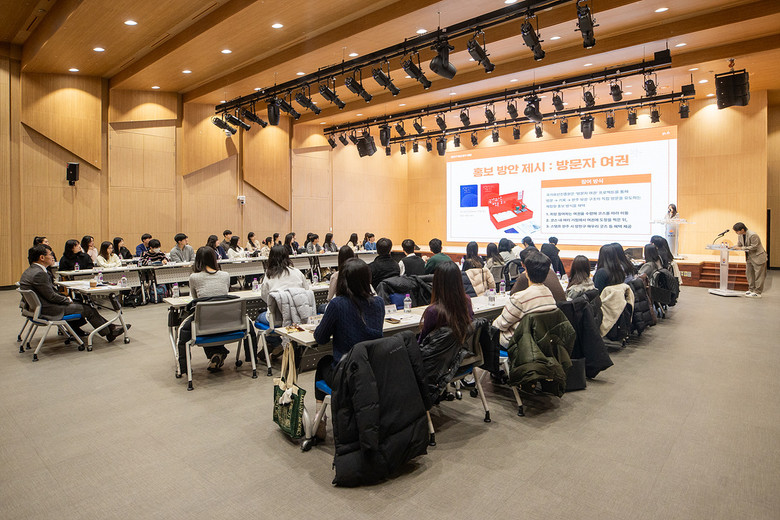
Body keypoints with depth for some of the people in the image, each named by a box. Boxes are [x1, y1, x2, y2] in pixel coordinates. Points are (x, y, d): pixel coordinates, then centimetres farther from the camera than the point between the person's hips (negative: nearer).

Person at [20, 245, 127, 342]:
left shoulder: (29, 271, 10)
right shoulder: (39, 274, -23)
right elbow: (51, 296, -21)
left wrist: (65, 298, 9)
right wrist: (67, 300, -4)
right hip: (48, 311, -10)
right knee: (87, 309, -3)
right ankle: (109, 333, 8)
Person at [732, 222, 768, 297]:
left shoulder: (753, 235, -23)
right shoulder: (740, 235, 2)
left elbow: (754, 247, -23)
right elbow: (739, 245, 9)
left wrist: (742, 248, -23)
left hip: (758, 257, -8)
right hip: (749, 257, 9)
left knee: (758, 275, -2)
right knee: (749, 273, 13)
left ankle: (757, 292, 2)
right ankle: (751, 289, 23)